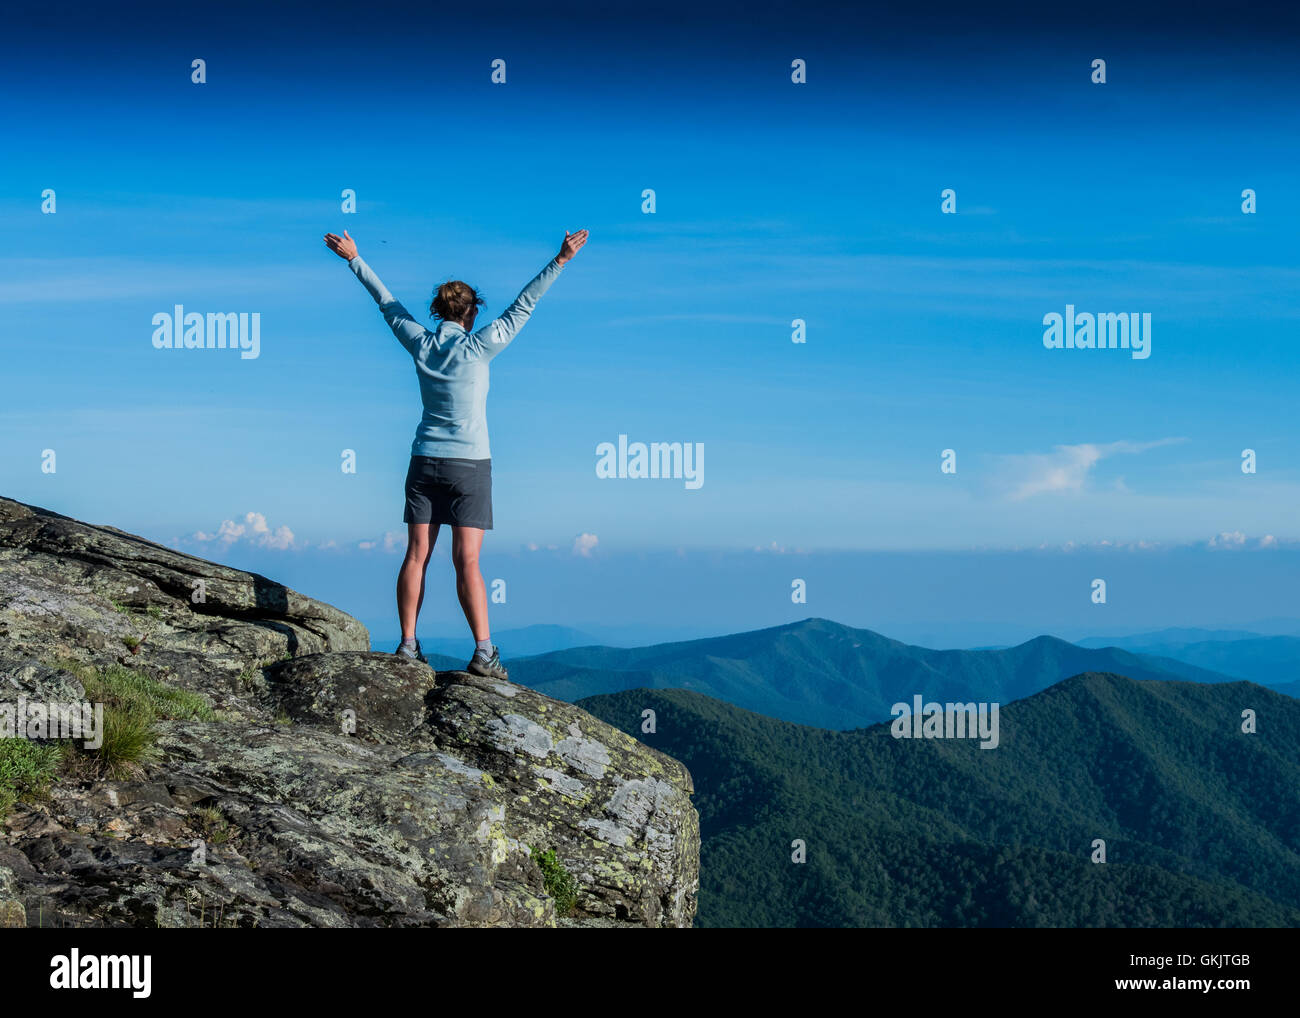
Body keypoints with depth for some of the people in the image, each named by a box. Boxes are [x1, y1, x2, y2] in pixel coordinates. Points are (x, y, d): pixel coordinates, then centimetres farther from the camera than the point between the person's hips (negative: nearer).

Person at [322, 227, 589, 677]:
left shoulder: (420, 344, 1)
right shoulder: (479, 347, -9)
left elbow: (386, 301, 12)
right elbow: (523, 305, -9)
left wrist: (354, 259, 24)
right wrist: (559, 261, -7)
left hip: (424, 462, 4)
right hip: (469, 463, -4)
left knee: (417, 555, 4)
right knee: (467, 561, -7)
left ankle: (408, 645, 6)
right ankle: (483, 652, -9)